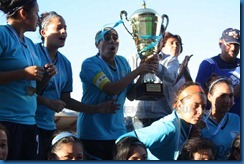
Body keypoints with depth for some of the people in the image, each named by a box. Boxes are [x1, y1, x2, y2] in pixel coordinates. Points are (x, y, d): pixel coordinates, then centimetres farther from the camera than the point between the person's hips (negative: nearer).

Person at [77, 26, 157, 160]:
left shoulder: (122, 62, 8)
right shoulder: (89, 64, -11)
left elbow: (131, 96, 6)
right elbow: (111, 89, -23)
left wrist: (144, 74, -7)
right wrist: (137, 71, -20)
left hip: (118, 132, 6)